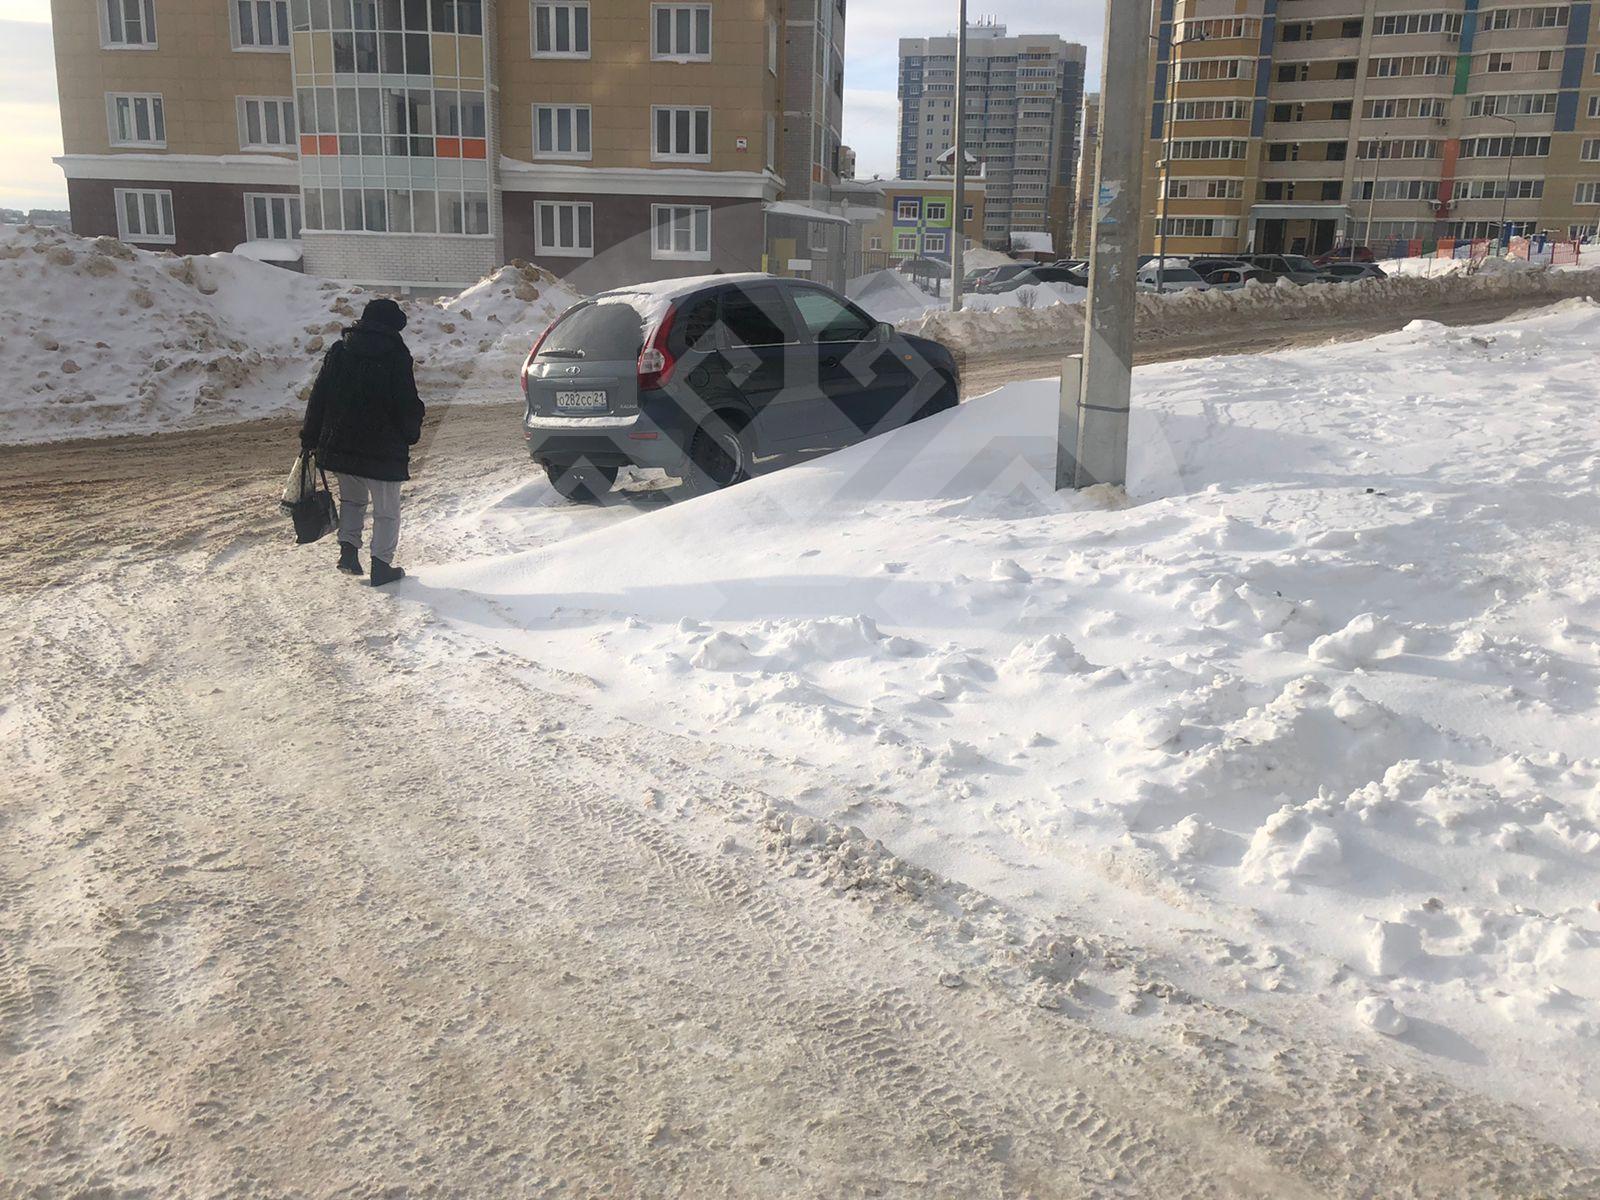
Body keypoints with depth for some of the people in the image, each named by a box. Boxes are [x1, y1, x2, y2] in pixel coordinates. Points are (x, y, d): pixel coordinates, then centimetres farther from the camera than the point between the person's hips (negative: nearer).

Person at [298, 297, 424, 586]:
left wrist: (310, 437, 13)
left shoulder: (339, 350, 5)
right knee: (386, 509, 8)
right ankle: (381, 564, 8)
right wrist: (411, 433, 7)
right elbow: (408, 403, -10)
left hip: (339, 443, 5)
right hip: (384, 448, -4)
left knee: (352, 498, 24)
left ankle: (348, 549, 11)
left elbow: (318, 396, 7)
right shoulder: (396, 354, -9)